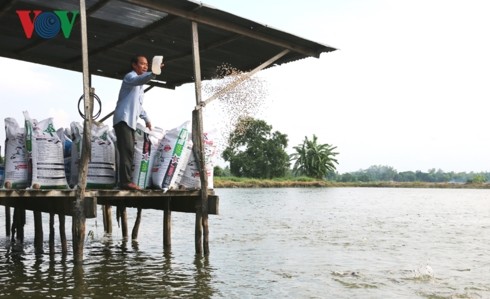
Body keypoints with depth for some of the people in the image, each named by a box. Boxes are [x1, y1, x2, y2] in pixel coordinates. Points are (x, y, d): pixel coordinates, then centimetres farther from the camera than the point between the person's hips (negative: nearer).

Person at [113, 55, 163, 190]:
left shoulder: (139, 86, 26)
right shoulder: (130, 76, -4)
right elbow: (139, 80, -30)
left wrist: (146, 118, 32)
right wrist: (153, 73, -46)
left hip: (131, 121, 10)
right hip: (123, 119, -10)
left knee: (129, 151, 5)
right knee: (127, 150, -17)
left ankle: (125, 180, 7)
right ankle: (126, 181, -20)